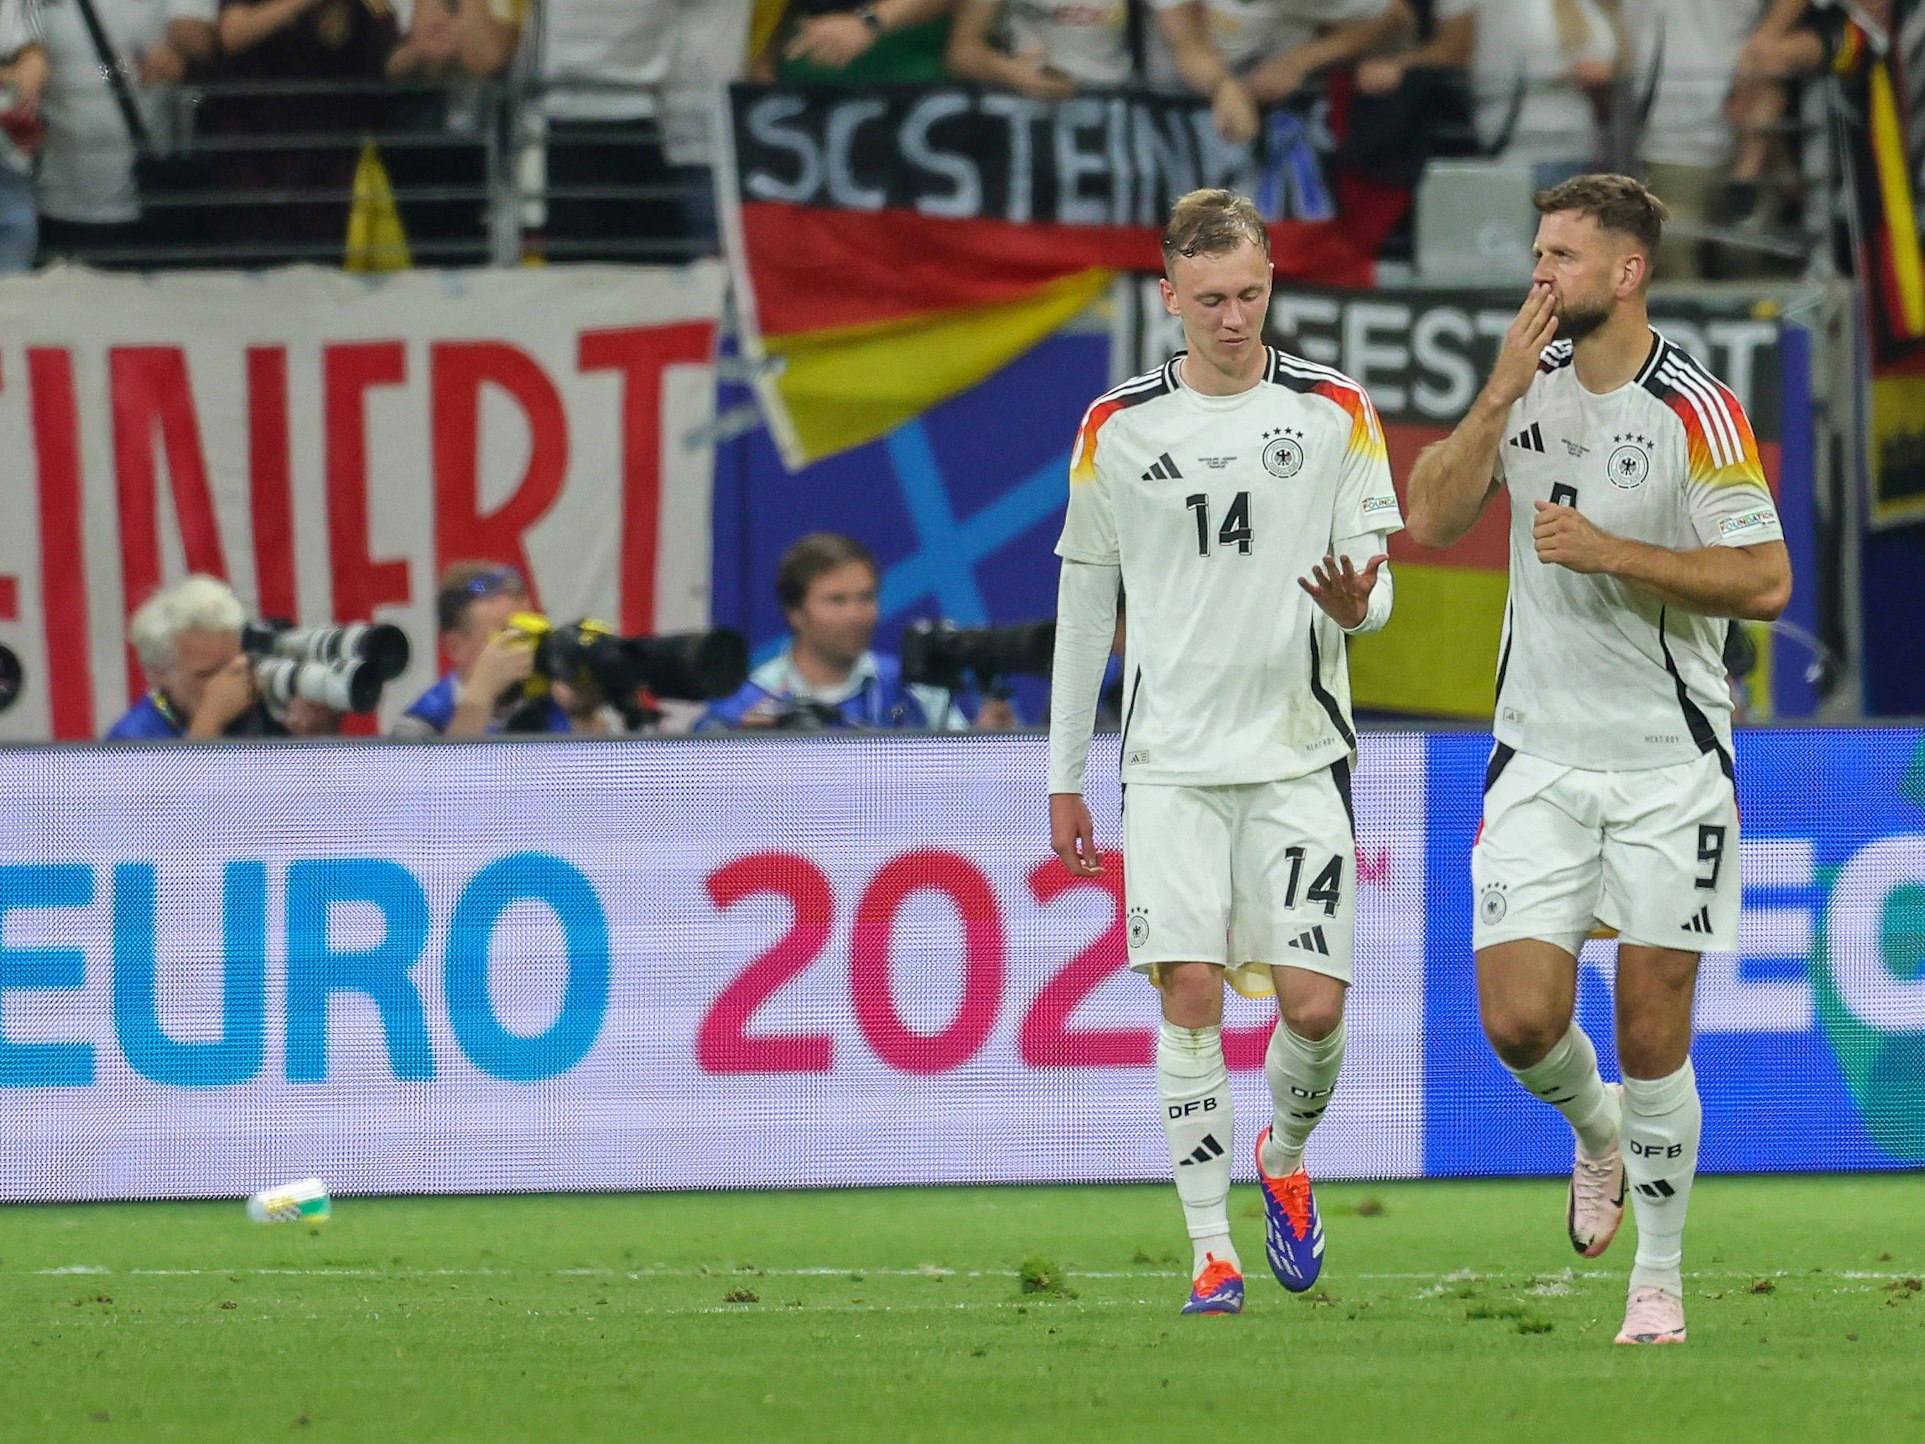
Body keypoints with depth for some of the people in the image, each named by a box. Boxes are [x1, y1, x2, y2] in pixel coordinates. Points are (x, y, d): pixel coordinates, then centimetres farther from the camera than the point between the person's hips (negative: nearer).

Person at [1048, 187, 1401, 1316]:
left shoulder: (1335, 410, 2)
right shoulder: (1117, 427, 4)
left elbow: (1376, 591, 4)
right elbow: (1087, 601, 12)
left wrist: (1355, 606, -22)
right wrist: (1064, 778, 11)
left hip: (1300, 750, 0)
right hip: (1173, 757, 0)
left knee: (1313, 1002, -5)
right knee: (1191, 992, -9)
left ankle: (1285, 1160, 26)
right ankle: (1213, 1248, -2)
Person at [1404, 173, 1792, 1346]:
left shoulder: (1697, 410, -11)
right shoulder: (1532, 382, 6)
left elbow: (1765, 582, -14)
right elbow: (1433, 519, -1)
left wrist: (1611, 552, -20)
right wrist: (1501, 391, -12)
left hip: (1670, 766, -4)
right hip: (1542, 757, 4)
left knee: (1653, 1033, -1)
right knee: (1520, 1017, -9)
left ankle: (1659, 1282, 13)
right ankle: (1597, 1130, 25)